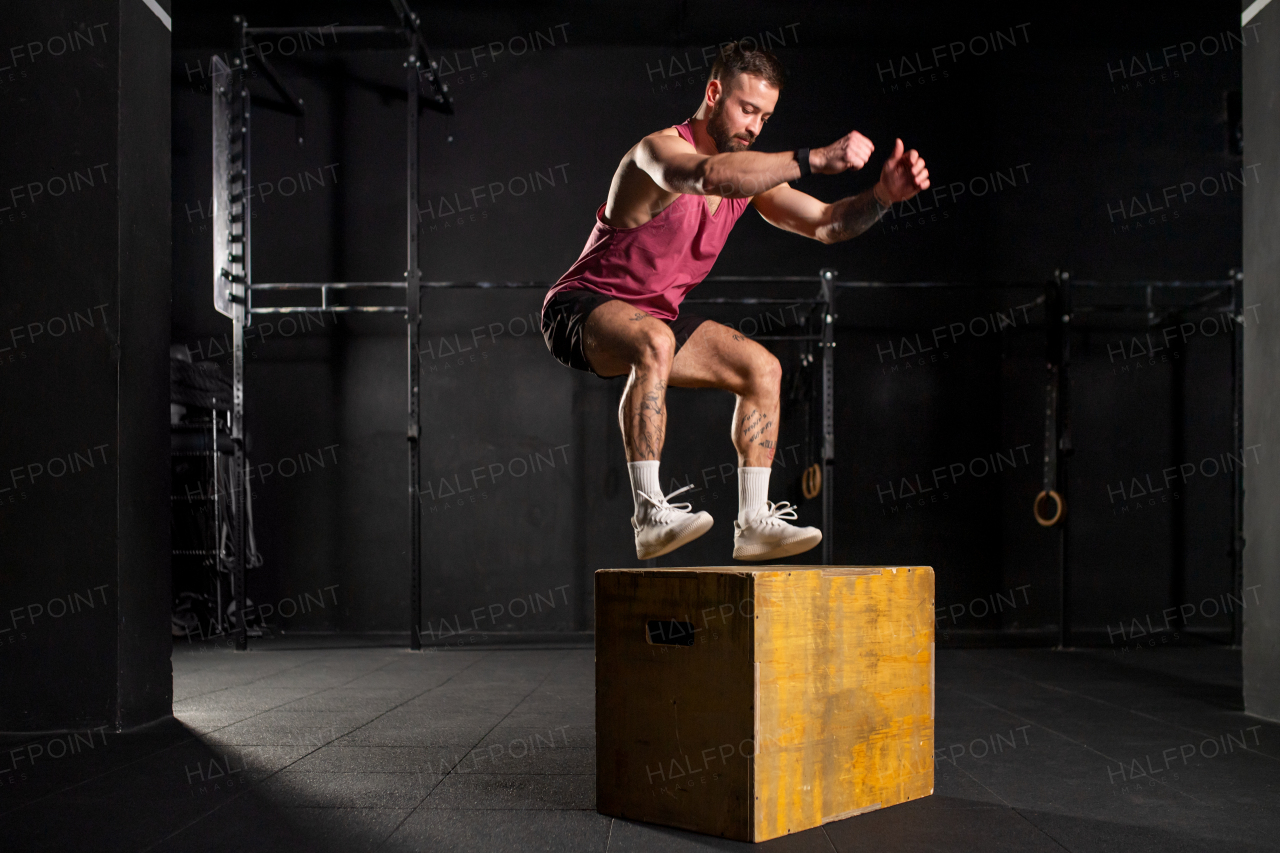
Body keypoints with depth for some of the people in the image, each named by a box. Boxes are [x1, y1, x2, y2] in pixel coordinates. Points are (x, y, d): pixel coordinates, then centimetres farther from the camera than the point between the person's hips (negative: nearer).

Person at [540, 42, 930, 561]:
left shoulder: (748, 170, 3)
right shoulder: (660, 149, -22)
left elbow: (825, 224, 1)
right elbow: (710, 175, -47)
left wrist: (884, 195, -17)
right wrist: (813, 160, -48)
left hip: (654, 315, 8)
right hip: (580, 307, -8)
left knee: (762, 369, 0)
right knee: (655, 342, -39)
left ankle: (753, 523, 2)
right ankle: (650, 515, -36)